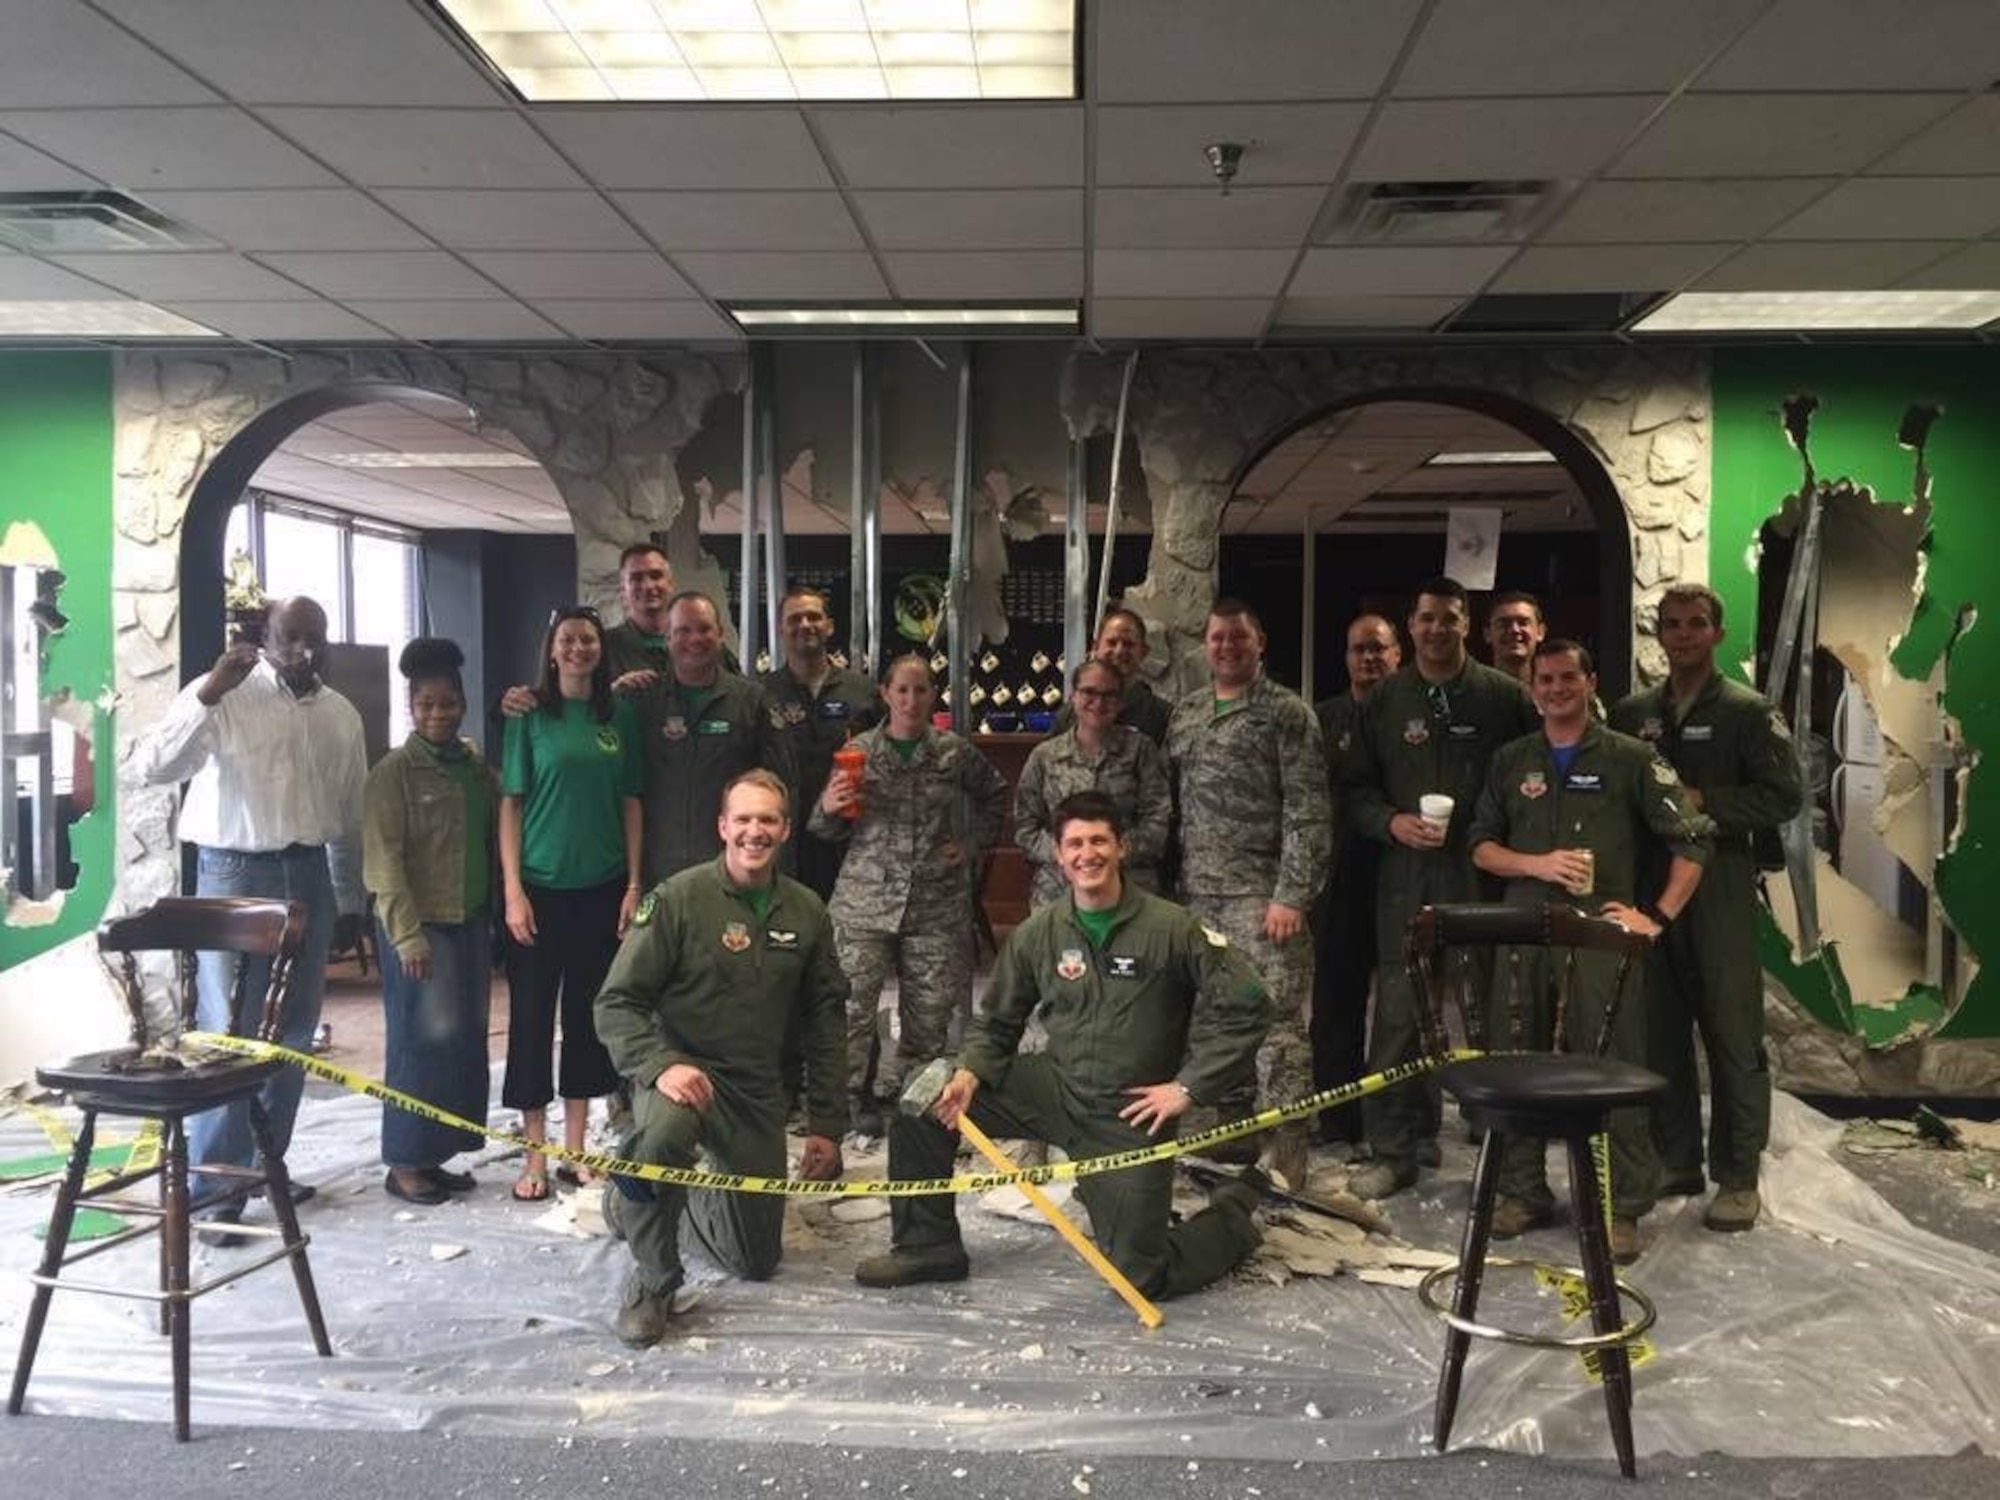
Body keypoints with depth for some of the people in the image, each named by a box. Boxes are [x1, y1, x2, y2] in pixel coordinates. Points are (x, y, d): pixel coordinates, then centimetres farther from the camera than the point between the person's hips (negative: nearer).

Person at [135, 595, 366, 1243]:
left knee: (293, 1034, 10)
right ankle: (213, 1189, 4)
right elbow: (152, 767, -19)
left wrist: (350, 902, 16)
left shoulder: (341, 715, 8)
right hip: (234, 874, -5)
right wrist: (208, 693, -27)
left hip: (308, 876, 5)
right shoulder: (223, 696, -7)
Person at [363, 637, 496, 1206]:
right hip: (420, 925, -6)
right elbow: (383, 859, -11)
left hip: (472, 921, 6)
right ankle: (405, 1163, 10)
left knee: (466, 1040, 8)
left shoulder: (477, 767, 11)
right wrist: (407, 934, -16)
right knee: (424, 1039, -2)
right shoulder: (394, 770, -7)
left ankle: (434, 1154, 19)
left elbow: (493, 839, 16)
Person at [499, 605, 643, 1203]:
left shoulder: (620, 716, 6)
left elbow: (630, 803, 7)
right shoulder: (530, 715, -1)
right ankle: (534, 1155, 11)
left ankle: (575, 1147, 21)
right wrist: (513, 890, -8)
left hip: (603, 887, 3)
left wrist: (634, 884, 2)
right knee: (532, 1014, 1)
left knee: (589, 1014, 9)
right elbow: (511, 805, -2)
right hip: (541, 886, -2)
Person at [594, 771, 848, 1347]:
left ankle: (695, 1201, 44)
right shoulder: (678, 898, -14)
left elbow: (825, 1020, 7)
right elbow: (616, 1002, -14)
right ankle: (653, 1280, -14)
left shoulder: (806, 912, 1)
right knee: (663, 1132, -41)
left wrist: (826, 1125, 5)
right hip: (681, 1071, -4)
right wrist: (661, 1065, -32)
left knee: (758, 1260, 10)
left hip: (757, 1090, 4)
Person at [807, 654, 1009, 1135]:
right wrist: (828, 808, -13)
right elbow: (832, 830, 9)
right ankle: (857, 1095, 10)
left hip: (938, 902, 1)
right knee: (852, 1001, -8)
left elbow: (996, 796, 22)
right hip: (865, 897, -1)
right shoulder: (859, 751, 2)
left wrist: (974, 844, 10)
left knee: (931, 1006, 4)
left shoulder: (956, 752, 4)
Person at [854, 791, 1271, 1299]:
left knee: (1141, 1276, -5)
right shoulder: (1037, 933, -3)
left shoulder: (1173, 928, -13)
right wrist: (970, 1073, -12)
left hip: (1130, 1116, -3)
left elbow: (1248, 1007, -10)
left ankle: (1233, 1214, 26)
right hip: (1053, 1087, 4)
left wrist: (1189, 1086, -12)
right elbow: (997, 1023, 8)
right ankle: (928, 1245, 9)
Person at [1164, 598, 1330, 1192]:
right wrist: (1171, 883, 12)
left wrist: (1291, 896, -15)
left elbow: (1308, 812, -9)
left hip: (1262, 896, -6)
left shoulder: (1286, 712, -3)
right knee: (1211, 1023, 12)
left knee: (1276, 1025, -8)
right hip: (1199, 897, 6)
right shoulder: (1184, 713, 15)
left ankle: (1286, 1158, -2)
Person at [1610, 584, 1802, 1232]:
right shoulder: (1630, 714, 13)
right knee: (1659, 1031, 8)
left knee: (1733, 1034, 0)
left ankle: (1738, 1178, 9)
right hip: (1650, 887, 4)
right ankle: (1676, 1161, 20)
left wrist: (1702, 802, -15)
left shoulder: (1749, 712, 2)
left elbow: (1784, 795, -7)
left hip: (1721, 891, -4)